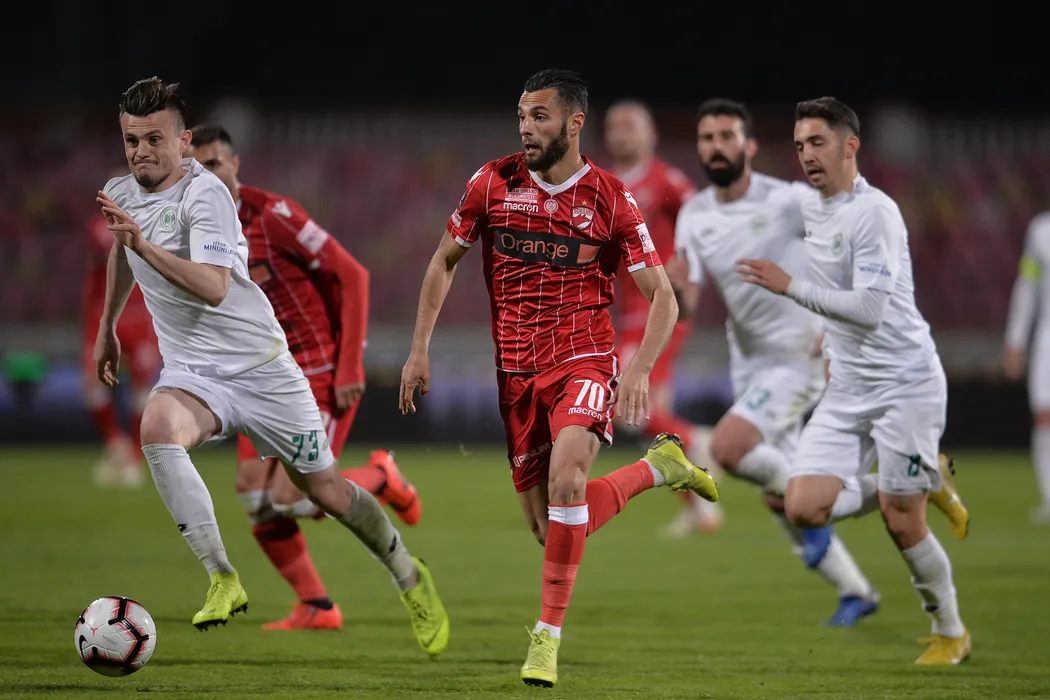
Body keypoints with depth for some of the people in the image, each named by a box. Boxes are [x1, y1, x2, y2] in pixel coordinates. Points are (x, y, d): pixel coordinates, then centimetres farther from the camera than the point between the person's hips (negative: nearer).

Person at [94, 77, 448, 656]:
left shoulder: (204, 193, -19)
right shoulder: (119, 194, 5)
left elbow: (213, 287, -33)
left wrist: (143, 244, -42)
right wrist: (106, 329, 35)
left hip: (261, 366, -5)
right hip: (191, 371, 5)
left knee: (326, 490, 4)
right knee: (157, 429, -32)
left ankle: (408, 576, 33)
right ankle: (222, 580, -28)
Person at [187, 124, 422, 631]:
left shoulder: (274, 216, -16)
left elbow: (352, 276, -15)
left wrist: (350, 368, -17)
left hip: (324, 375, -7)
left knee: (291, 499, -15)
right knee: (255, 497, -5)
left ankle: (380, 478, 14)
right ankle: (316, 608, 10)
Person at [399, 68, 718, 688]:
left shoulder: (609, 199, -6)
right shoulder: (494, 183, 1)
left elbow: (664, 298, -3)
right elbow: (445, 261, 14)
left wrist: (640, 371, -18)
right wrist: (420, 349, 7)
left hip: (584, 360, -4)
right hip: (516, 373, 4)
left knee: (565, 479, -31)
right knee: (551, 530, 4)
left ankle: (548, 636, -20)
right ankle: (659, 467, 31)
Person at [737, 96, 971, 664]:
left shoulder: (873, 212, -17)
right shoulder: (810, 212, 9)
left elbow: (870, 309, -24)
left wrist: (790, 287, -23)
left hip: (904, 382, -8)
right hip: (847, 389, 8)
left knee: (901, 524, -5)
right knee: (804, 507, -8)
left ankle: (951, 634, 18)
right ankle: (927, 484, 15)